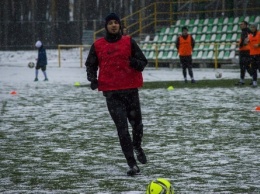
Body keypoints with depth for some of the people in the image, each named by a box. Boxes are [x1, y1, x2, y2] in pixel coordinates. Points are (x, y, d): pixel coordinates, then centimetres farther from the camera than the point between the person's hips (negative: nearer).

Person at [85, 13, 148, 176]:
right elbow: (90, 64, 17)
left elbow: (143, 62, 3)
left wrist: (135, 63, -19)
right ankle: (132, 164, -3)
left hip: (130, 89, 0)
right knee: (122, 128, -6)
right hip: (111, 92, 0)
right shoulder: (98, 45, 6)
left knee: (136, 122, 9)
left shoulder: (129, 42, 3)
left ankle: (137, 146, 43)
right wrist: (92, 78, -2)